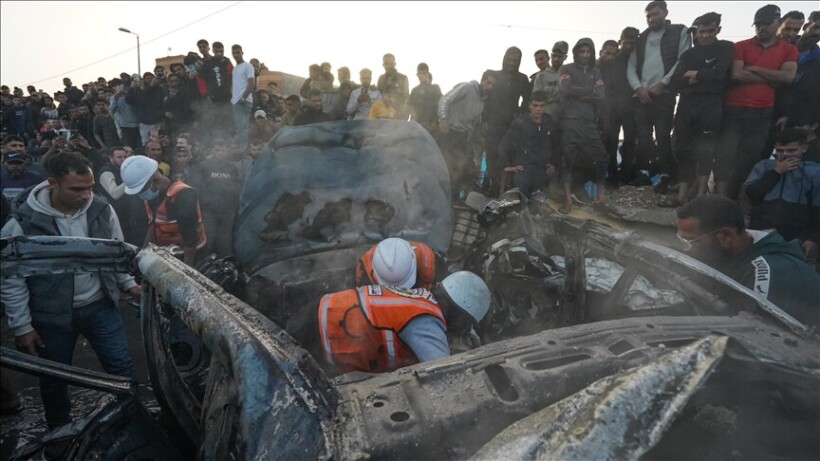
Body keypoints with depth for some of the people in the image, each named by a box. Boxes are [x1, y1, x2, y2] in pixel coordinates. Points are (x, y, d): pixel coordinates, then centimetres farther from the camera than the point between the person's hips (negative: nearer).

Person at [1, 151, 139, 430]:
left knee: (122, 368, 8)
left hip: (99, 306, 2)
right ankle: (60, 433, 42)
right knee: (54, 378, 17)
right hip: (52, 316, -2)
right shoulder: (23, 223, -19)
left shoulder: (102, 210, -10)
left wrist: (129, 283, 5)